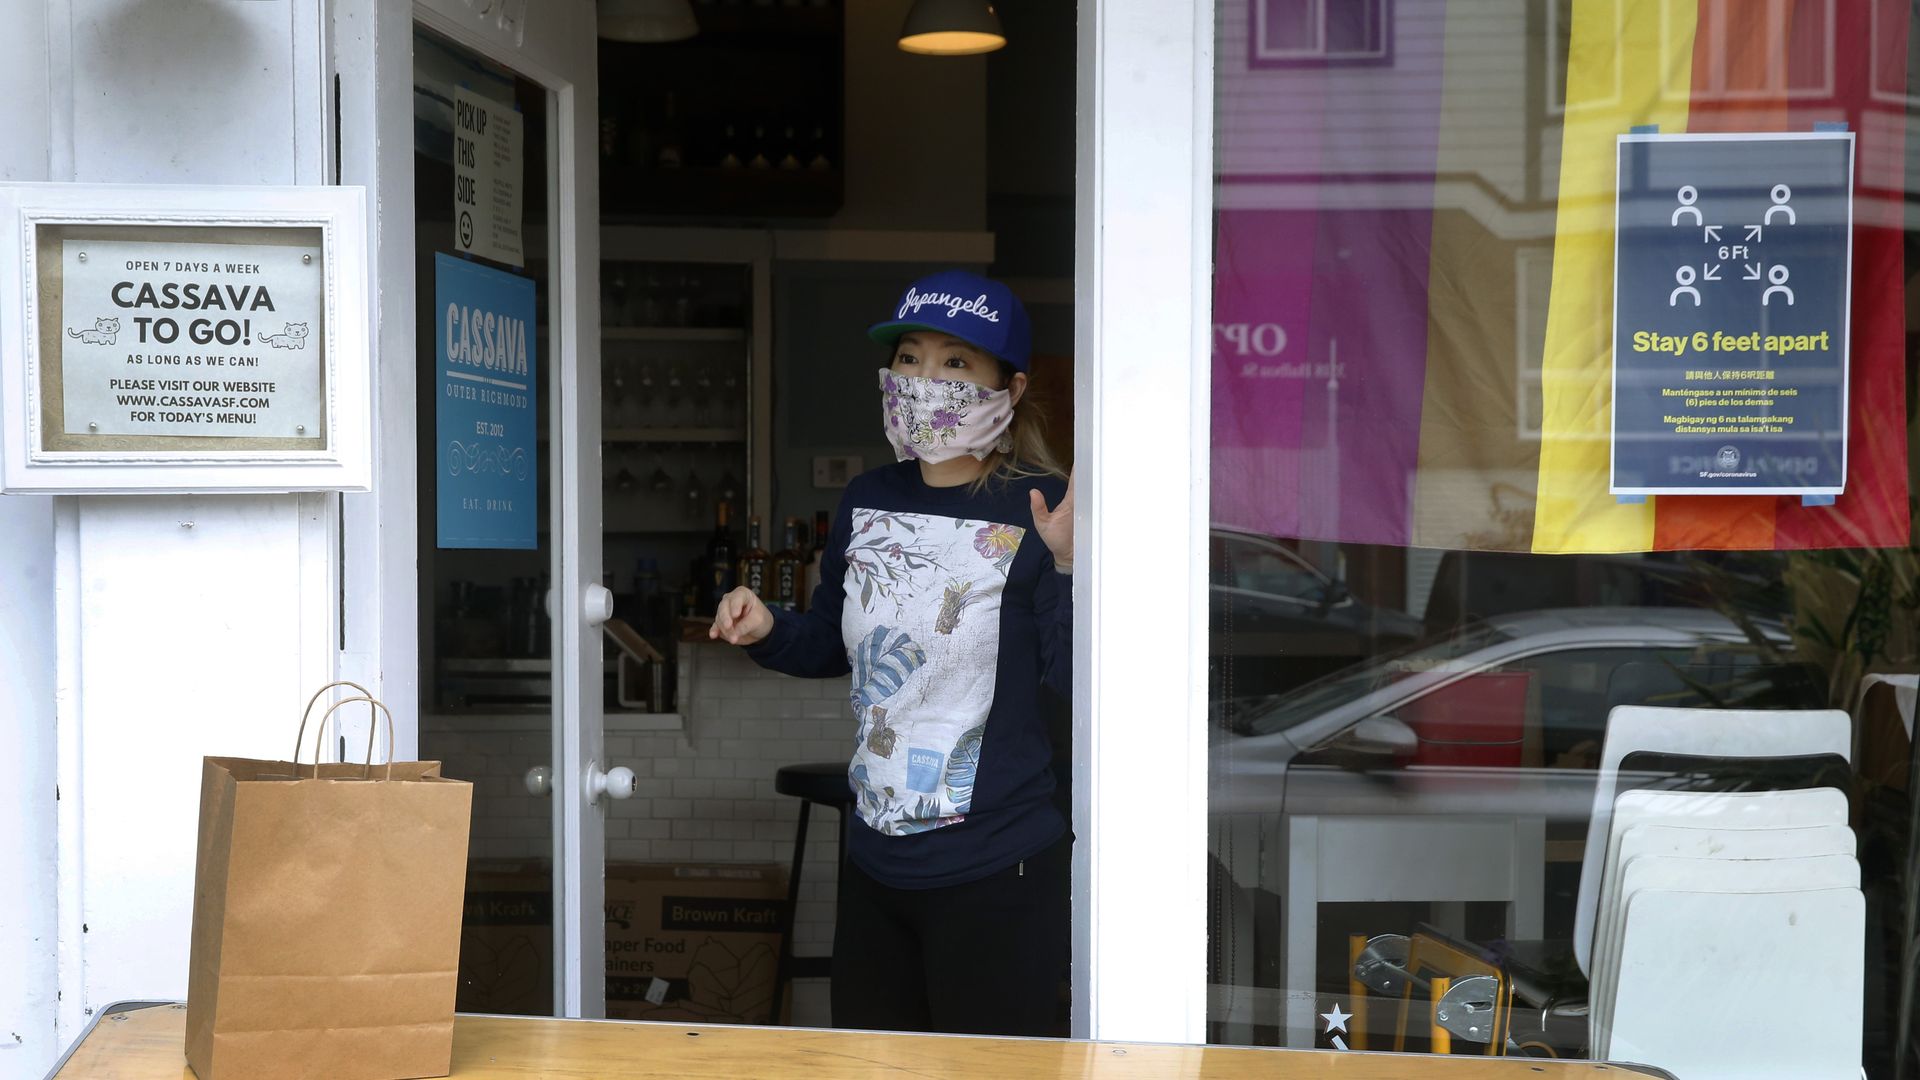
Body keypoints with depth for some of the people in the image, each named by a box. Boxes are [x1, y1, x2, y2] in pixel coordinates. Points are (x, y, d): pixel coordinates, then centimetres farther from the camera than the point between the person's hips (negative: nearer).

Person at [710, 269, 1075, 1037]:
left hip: (996, 877, -6)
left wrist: (1069, 564, -33)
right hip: (875, 863, 7)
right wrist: (767, 632, 0)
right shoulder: (868, 503, 5)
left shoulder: (1039, 511, -14)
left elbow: (1075, 679, -20)